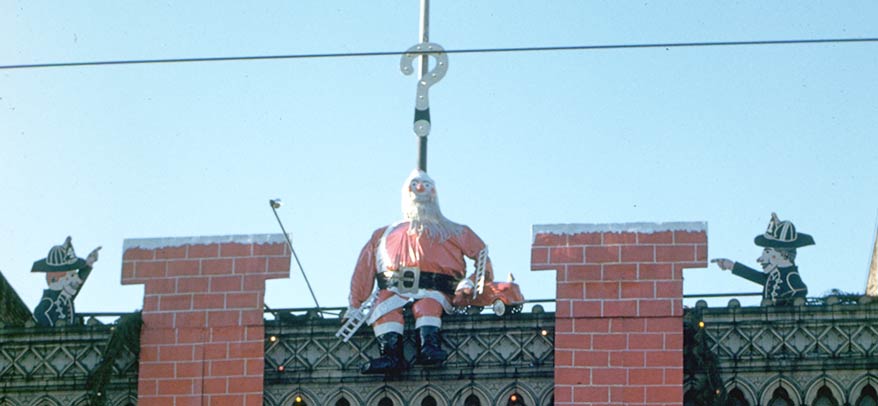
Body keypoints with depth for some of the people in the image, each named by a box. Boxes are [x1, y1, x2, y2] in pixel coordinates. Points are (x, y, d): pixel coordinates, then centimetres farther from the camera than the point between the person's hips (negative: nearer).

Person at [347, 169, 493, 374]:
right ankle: (391, 356, -50)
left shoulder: (453, 233, 26)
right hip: (395, 291, 1)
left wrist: (471, 281, -2)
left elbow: (482, 256, 17)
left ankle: (429, 348, -57)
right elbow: (363, 271, 22)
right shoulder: (383, 236, 30)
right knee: (386, 305, -33)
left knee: (427, 304, -36)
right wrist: (355, 305, 10)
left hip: (434, 291, -1)